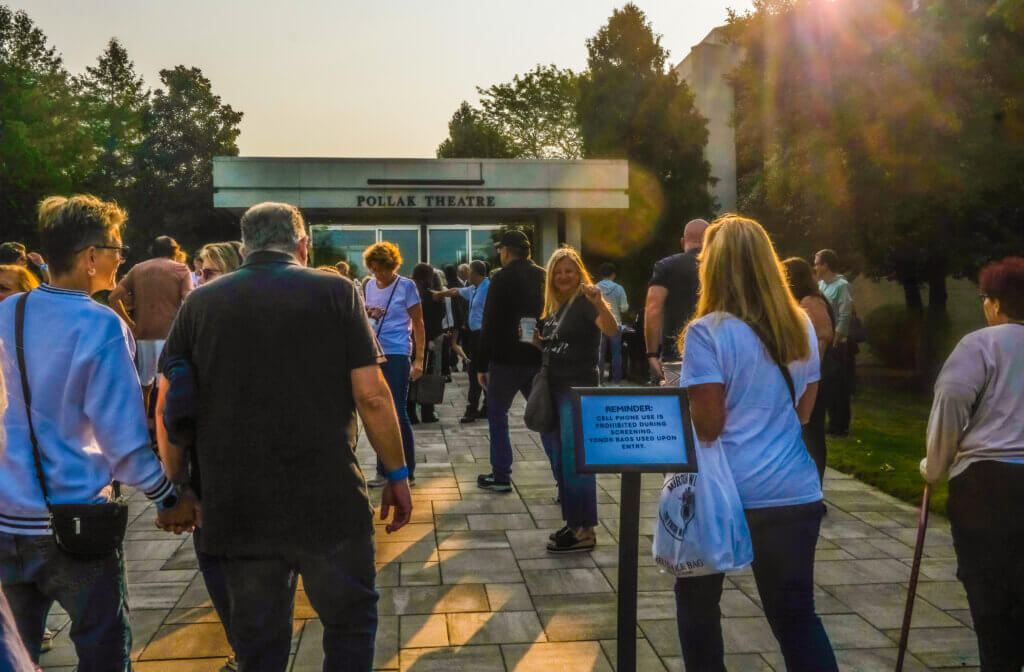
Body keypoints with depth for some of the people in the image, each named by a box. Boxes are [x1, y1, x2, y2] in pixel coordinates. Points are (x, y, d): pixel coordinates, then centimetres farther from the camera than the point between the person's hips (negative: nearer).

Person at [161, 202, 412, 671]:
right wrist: (397, 474, 1)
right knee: (351, 622, 15)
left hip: (236, 509, 3)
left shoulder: (200, 303, 5)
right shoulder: (334, 292, -3)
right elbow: (371, 394, -8)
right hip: (327, 501, -3)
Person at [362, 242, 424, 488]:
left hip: (396, 355, -6)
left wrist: (419, 360, -10)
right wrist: (367, 314, -4)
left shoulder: (406, 286, -5)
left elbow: (418, 324, -4)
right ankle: (384, 471, 18)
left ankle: (407, 472, 5)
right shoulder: (368, 286, 11)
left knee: (397, 414, -6)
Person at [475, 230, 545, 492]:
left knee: (497, 415, 10)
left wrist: (481, 365, -7)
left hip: (506, 360, -5)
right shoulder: (544, 277, 8)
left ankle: (501, 477, 11)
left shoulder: (502, 279, -8)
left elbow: (490, 325, -11)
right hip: (540, 359, 5)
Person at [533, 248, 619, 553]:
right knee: (558, 455, 14)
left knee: (575, 458, -8)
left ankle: (585, 531, -1)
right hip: (555, 388, 9)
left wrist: (599, 303, -44)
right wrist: (535, 340, 5)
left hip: (579, 389, -9)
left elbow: (612, 330, -26)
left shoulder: (584, 300, -10)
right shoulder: (553, 306, 15)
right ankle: (574, 524, 26)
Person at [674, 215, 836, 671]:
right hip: (795, 493, 4)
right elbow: (804, 410, 12)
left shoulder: (706, 333, -14)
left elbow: (707, 424, -15)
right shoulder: (801, 327, 4)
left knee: (697, 601, 18)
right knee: (796, 615, 12)